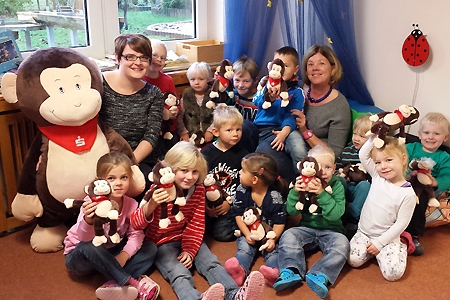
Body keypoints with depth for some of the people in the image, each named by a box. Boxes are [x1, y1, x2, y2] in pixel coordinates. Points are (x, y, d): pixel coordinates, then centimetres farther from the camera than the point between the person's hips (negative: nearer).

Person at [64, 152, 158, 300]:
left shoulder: (131, 204, -10)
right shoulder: (92, 203, -25)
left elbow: (136, 234, -11)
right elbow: (85, 238, -36)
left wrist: (124, 255, -30)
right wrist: (88, 220, -58)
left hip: (110, 255, 5)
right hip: (81, 256, -4)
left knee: (150, 248, -10)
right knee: (89, 247, -38)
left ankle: (115, 283, -29)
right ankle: (133, 283, -32)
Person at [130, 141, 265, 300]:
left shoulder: (199, 190, -2)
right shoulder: (158, 191, -15)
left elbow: (196, 224, 2)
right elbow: (136, 224, -24)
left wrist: (189, 250, -12)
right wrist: (151, 205, -45)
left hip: (188, 239, 5)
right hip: (161, 243, -5)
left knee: (211, 263, -18)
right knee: (180, 274, -30)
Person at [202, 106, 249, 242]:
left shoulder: (242, 154, 0)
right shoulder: (206, 153, 2)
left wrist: (230, 203, -10)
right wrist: (205, 205, -12)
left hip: (232, 204, -2)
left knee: (222, 233, -21)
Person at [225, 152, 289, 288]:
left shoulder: (275, 196, -16)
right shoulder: (242, 190, -5)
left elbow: (279, 222, -11)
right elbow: (238, 215, -3)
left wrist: (273, 239, -26)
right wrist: (247, 234, -15)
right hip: (248, 233, 2)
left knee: (273, 250, -25)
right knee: (244, 248, -22)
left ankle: (274, 271, -48)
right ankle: (240, 269, -46)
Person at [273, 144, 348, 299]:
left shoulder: (337, 186, -7)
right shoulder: (304, 184, -2)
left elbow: (335, 215, -20)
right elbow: (292, 212, -6)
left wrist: (322, 194, -32)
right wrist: (295, 192, -24)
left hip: (330, 231, -2)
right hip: (307, 229, 2)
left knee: (341, 245, -29)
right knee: (288, 236, -22)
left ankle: (320, 275, -43)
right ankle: (292, 271, -36)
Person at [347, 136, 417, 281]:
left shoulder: (408, 194, -13)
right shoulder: (377, 177, -1)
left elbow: (401, 223, -12)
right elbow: (363, 155, -7)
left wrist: (379, 242, -14)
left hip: (387, 237, -3)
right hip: (364, 233, 3)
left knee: (393, 273, -18)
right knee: (354, 260, -17)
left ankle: (399, 248, 14)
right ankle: (373, 249, 14)